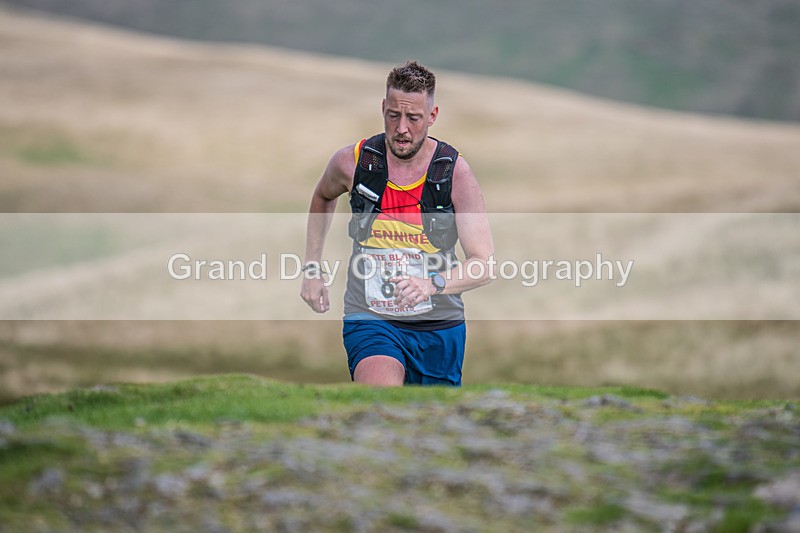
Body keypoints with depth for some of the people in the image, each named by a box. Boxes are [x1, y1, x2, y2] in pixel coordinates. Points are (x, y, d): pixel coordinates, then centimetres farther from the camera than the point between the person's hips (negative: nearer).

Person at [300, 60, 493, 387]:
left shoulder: (455, 172, -10)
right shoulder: (352, 161, -6)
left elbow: (483, 265, -16)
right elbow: (323, 197, 21)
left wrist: (432, 284, -34)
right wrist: (311, 269, 16)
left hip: (439, 326, 1)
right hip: (370, 320, -1)